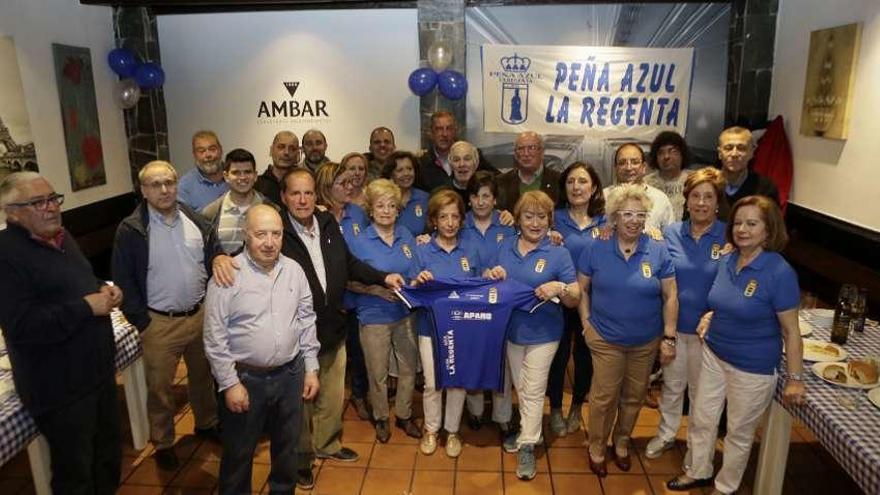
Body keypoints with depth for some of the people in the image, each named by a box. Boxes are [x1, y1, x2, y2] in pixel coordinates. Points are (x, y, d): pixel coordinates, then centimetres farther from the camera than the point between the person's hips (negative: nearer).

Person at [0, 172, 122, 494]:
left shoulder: (61, 237, 9)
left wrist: (104, 290, 1)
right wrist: (86, 307, -25)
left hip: (99, 369, 8)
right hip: (60, 387, -8)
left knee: (109, 456, 23)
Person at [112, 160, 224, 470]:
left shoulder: (196, 221, 0)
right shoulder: (131, 230, -11)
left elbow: (215, 257, 9)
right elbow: (124, 281, -9)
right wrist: (142, 322, -10)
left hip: (200, 314, 4)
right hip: (159, 323, -4)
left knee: (202, 376, 21)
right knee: (160, 387, 11)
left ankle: (206, 424, 43)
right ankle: (163, 443, 31)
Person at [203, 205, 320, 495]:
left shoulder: (294, 270, 0)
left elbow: (306, 321, 7)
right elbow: (215, 336, -11)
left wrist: (311, 368, 5)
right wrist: (230, 383, -12)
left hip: (291, 375, 4)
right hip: (245, 378, -4)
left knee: (287, 446, 20)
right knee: (239, 452, 13)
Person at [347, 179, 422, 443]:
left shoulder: (406, 237, 2)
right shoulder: (360, 242, -9)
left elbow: (415, 276, 7)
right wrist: (377, 289, -22)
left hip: (405, 314, 3)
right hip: (374, 317, -3)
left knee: (409, 368, 12)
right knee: (378, 373, 11)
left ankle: (404, 415, 34)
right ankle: (381, 418, 35)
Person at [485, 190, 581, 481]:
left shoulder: (558, 254, -11)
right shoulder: (505, 248, 1)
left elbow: (575, 300, -12)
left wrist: (559, 288, -33)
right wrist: (492, 274, -14)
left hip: (542, 334, -4)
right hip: (511, 330, 4)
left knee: (533, 392, 6)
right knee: (521, 389, 20)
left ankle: (527, 447, 20)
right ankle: (527, 430, 40)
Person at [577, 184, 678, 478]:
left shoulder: (658, 251, -7)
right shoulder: (595, 249, -8)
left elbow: (670, 296, -3)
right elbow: (582, 288, 2)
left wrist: (669, 337, -5)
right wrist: (586, 323, -4)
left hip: (646, 342, 2)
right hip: (605, 339, -1)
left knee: (634, 397, 17)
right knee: (604, 396, 6)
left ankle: (621, 442, 42)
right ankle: (597, 447, 30)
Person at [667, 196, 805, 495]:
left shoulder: (780, 273, -21)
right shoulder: (728, 260, -2)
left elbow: (791, 331, -16)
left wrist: (795, 379, -13)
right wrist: (711, 316, 0)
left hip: (752, 368, -6)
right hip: (714, 354, 6)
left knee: (739, 433, 16)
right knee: (701, 418, 18)